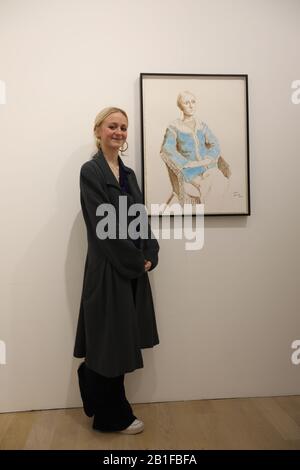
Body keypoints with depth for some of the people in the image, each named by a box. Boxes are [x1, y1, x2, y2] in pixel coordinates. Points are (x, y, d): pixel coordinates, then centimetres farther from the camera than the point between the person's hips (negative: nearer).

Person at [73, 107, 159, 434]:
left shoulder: (128, 173, 14)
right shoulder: (91, 171, -8)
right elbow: (103, 225, -16)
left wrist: (150, 255, -5)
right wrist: (137, 260, -14)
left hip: (135, 270, 7)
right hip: (108, 270, -7)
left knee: (121, 341, 16)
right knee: (111, 342, 5)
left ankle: (99, 404, 38)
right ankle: (113, 416, 26)